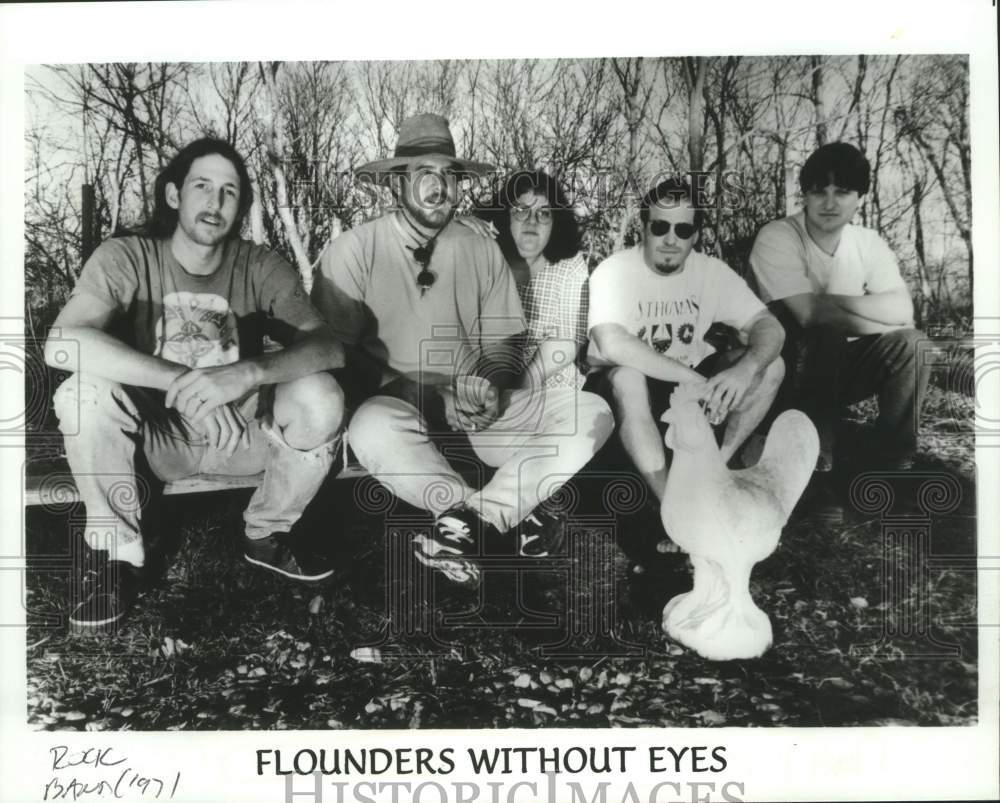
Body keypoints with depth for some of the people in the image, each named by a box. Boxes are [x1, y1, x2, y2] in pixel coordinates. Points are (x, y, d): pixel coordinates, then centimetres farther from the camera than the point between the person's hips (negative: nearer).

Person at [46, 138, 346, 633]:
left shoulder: (261, 268, -10)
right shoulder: (126, 259, -14)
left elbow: (327, 347, -23)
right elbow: (61, 344, -31)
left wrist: (247, 372, -42)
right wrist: (179, 379, -40)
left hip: (244, 434, 1)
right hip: (156, 435, -1)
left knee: (319, 397, -26)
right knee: (83, 392, -29)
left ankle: (267, 535, 0)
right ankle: (116, 551, -7)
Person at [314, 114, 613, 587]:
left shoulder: (483, 251, 8)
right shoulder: (354, 251, -3)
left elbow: (506, 341, 13)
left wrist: (491, 386, -11)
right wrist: (429, 399, -15)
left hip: (480, 410, 4)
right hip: (397, 407, -3)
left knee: (591, 414, -14)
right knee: (373, 428, -39)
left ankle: (468, 522, -19)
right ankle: (501, 524, -19)